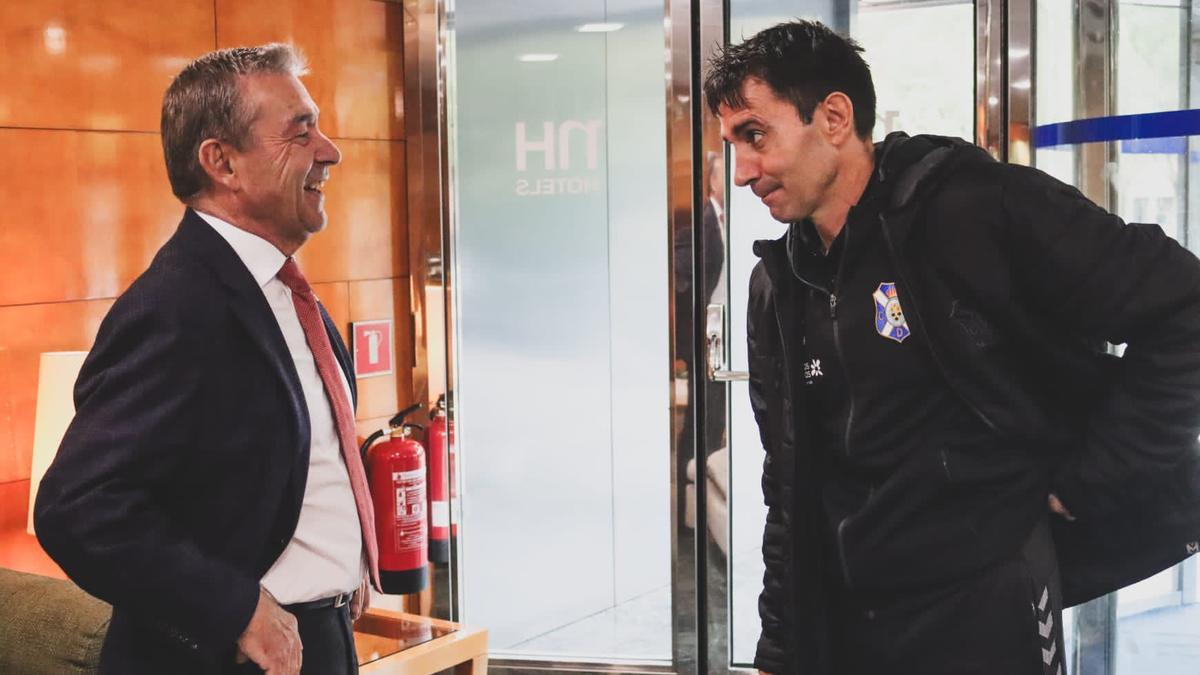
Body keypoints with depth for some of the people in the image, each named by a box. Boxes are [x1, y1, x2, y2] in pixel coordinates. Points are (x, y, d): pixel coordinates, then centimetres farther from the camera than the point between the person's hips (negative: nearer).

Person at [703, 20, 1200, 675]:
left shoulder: (980, 209, -14)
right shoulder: (777, 285, 6)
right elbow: (790, 489, 10)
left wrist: (1090, 482, -14)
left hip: (985, 614, -6)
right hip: (840, 620, 6)